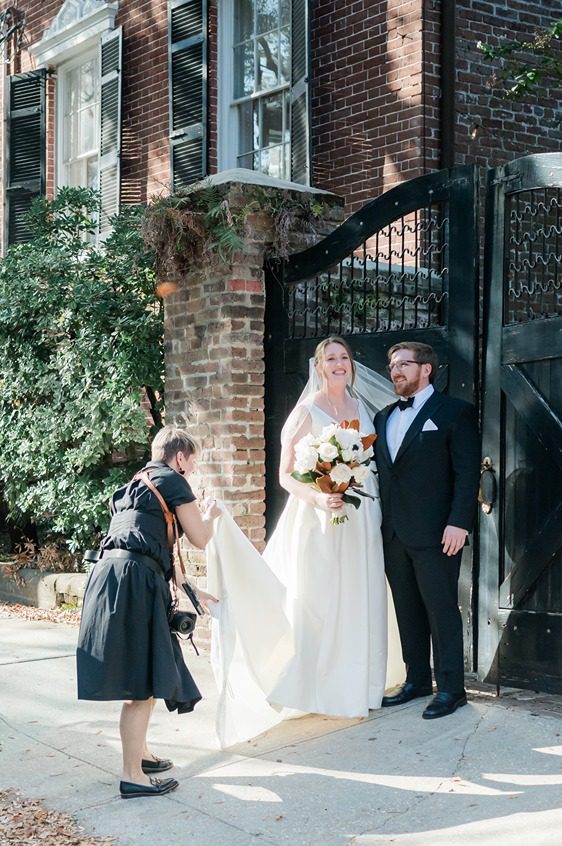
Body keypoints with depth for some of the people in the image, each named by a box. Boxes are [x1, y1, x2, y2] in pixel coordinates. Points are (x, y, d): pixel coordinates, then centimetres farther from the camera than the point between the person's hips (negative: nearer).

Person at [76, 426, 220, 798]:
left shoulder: (137, 485, 29)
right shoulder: (172, 481, 2)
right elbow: (199, 539, 3)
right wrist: (210, 515, 25)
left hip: (112, 575, 10)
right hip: (134, 582, -10)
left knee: (141, 679, 21)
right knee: (144, 684, -6)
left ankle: (140, 753, 33)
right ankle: (133, 775, -3)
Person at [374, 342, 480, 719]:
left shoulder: (455, 412, -2)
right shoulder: (384, 417, 17)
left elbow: (468, 471, -8)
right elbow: (380, 472, 16)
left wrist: (459, 522, -17)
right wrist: (379, 524, 7)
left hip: (434, 532, -6)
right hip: (394, 533, 6)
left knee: (441, 610, -2)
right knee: (408, 610, 11)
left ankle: (451, 688, 6)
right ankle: (417, 680, 21)